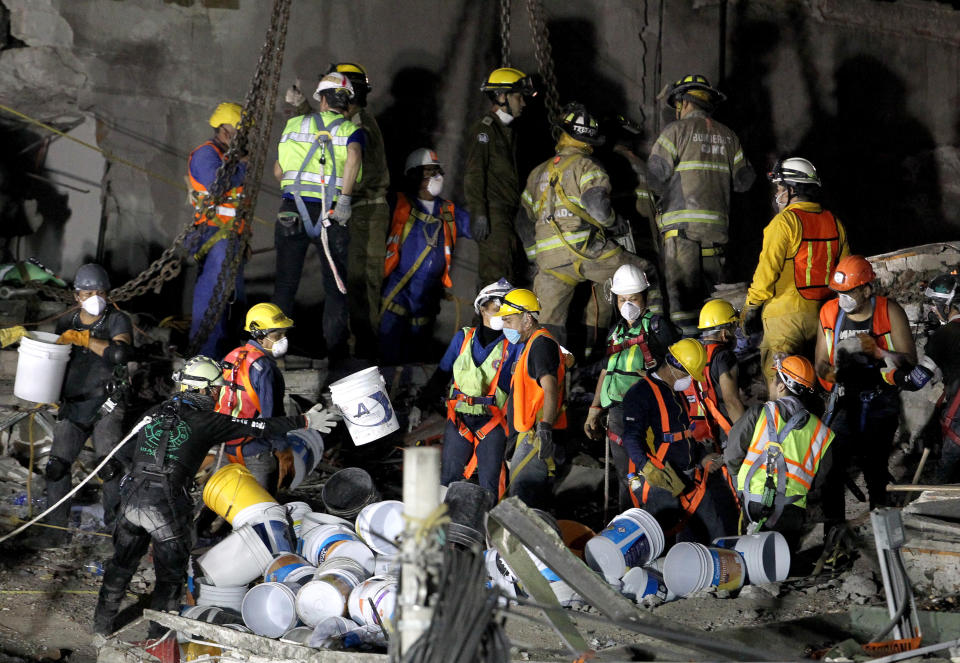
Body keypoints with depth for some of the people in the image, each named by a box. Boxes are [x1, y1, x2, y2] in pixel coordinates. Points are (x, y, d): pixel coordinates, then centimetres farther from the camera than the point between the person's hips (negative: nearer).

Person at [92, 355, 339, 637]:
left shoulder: (153, 413, 14)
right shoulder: (206, 422, -1)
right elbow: (259, 428, 1)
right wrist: (305, 422, 7)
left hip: (132, 497, 5)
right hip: (166, 507, -5)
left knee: (121, 564, 22)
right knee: (170, 575, 11)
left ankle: (102, 626, 33)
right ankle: (157, 638, 16)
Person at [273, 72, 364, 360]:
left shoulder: (294, 125, 11)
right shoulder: (351, 129, 3)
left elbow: (278, 170, 13)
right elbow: (354, 156, -20)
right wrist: (345, 198, -20)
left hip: (292, 211, 2)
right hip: (331, 215, -2)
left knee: (285, 283, 11)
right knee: (335, 286, 9)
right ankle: (335, 347, 8)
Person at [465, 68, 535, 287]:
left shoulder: (507, 131, 22)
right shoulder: (483, 129, -8)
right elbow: (473, 174, -15)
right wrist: (479, 214, -22)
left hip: (507, 215, 10)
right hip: (492, 214, -10)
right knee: (499, 277, -15)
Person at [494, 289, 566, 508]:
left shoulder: (541, 343, -11)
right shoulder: (531, 345, 22)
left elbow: (550, 389, -24)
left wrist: (545, 428, -35)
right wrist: (515, 437, 30)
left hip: (536, 438, -11)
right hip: (529, 437, 11)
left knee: (522, 500, -15)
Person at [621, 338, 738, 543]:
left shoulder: (677, 393, 19)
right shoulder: (640, 393, -12)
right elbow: (631, 439, -20)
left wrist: (702, 457, 16)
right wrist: (649, 469, -32)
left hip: (687, 478, 9)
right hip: (660, 481, -9)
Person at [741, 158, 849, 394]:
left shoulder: (785, 221, -12)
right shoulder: (834, 223, 10)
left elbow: (767, 270, -16)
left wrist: (751, 306, -7)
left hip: (786, 314, -7)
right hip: (822, 313, 7)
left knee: (778, 382, -3)